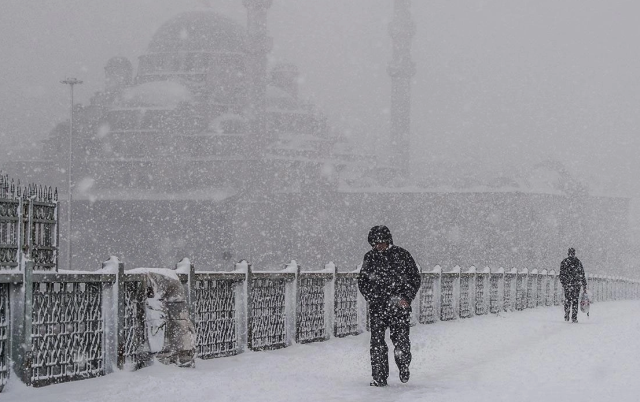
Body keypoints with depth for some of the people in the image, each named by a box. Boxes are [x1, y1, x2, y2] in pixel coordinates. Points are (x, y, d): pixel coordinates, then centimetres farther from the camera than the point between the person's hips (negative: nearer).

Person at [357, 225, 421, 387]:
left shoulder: (401, 255, 1)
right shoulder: (370, 257, 7)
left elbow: (415, 278, 5)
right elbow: (362, 281, 16)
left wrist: (407, 297, -7)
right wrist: (372, 297, 1)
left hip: (399, 306, -2)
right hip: (377, 306, 2)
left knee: (401, 340, -4)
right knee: (377, 341, -7)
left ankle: (404, 367, 25)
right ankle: (379, 377, -1)